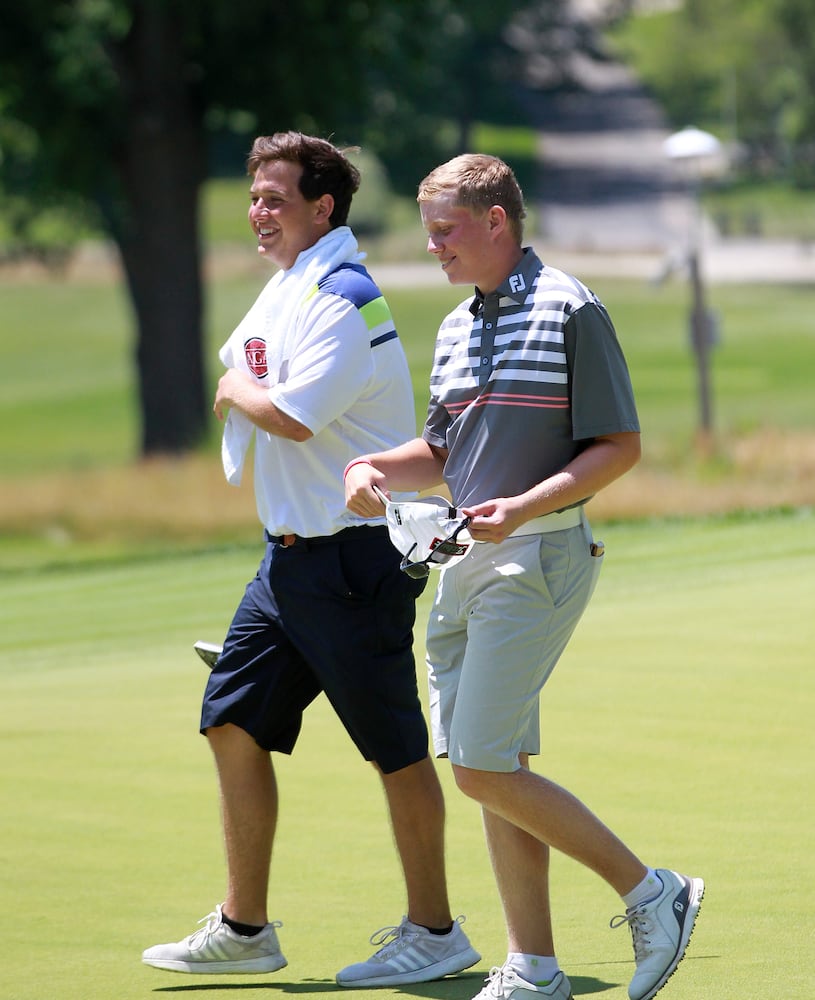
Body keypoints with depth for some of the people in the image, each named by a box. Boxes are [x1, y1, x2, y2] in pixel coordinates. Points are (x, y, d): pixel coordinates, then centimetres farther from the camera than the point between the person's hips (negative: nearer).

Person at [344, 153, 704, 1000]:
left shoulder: (569, 310, -9)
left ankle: (651, 894, -2)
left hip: (537, 559, -8)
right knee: (497, 772, 7)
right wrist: (374, 468, 3)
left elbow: (621, 445, -11)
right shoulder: (457, 328, 16)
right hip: (465, 563, 8)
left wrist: (524, 507, -21)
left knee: (485, 769, -13)